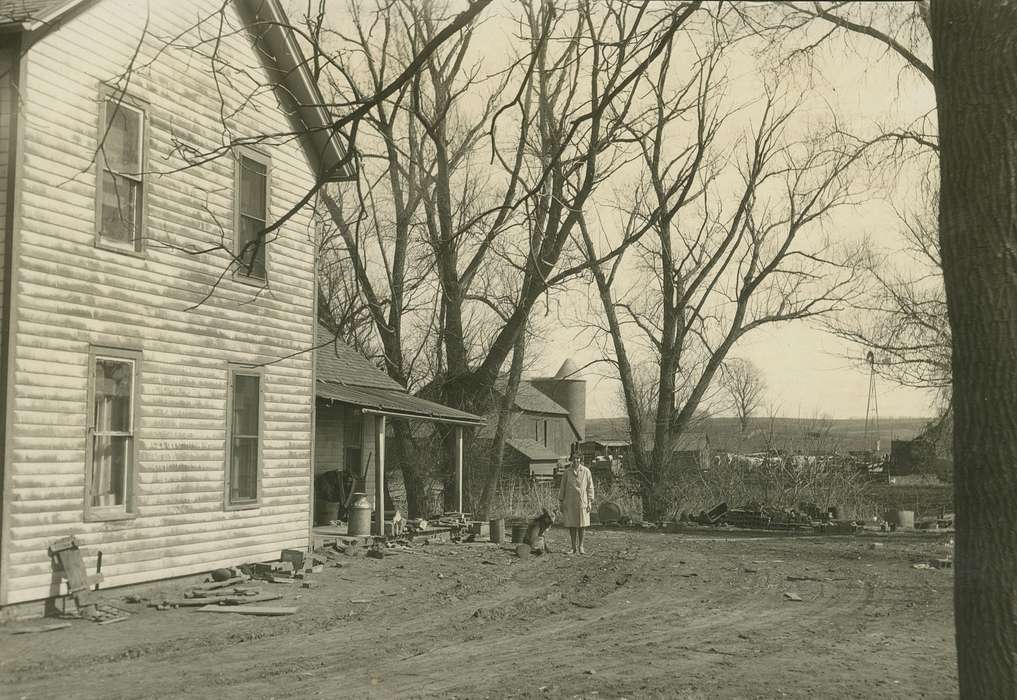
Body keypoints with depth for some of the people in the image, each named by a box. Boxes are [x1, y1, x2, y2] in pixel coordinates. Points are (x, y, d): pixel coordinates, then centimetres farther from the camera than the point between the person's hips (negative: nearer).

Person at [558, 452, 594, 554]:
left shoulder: (586, 471, 1)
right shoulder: (567, 472, 3)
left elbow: (590, 487, 3)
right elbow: (563, 487, 7)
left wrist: (590, 502, -1)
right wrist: (561, 502, 4)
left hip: (582, 501, -1)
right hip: (570, 501, 1)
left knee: (582, 524, 1)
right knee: (571, 524, 1)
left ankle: (580, 546, 12)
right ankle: (574, 547, 10)